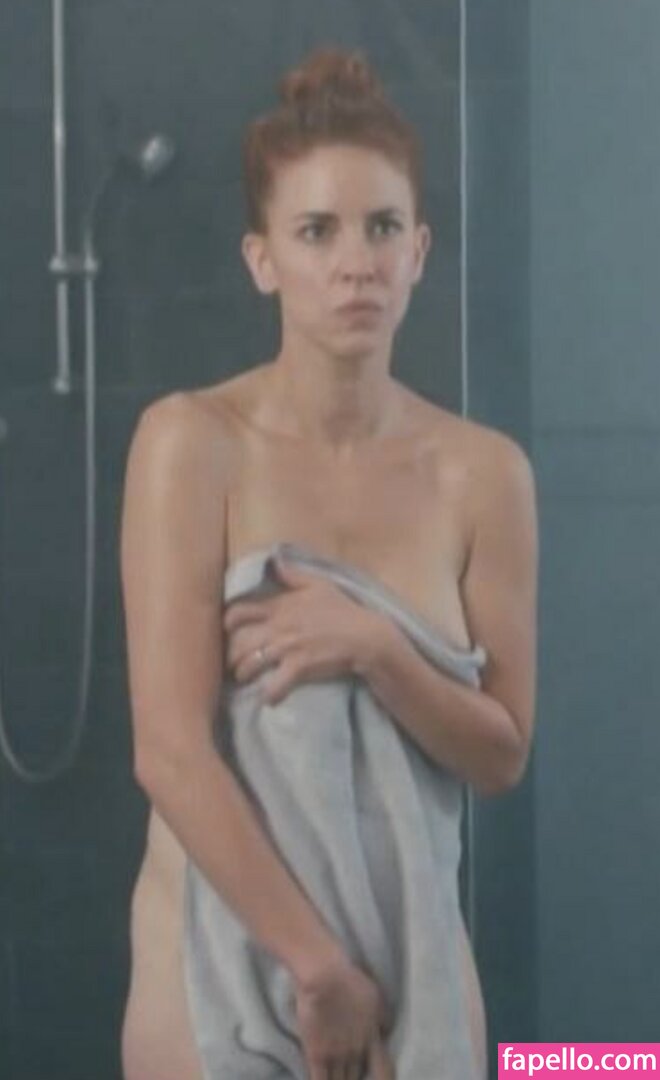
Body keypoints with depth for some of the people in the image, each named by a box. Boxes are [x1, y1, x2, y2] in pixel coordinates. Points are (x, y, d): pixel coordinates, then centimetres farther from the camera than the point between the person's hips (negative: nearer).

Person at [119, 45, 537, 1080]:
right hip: (223, 931, -2)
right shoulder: (191, 441, -12)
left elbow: (501, 753, 0)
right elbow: (169, 754, -17)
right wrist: (318, 965, -17)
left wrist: (373, 647, -18)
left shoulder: (484, 470, -3)